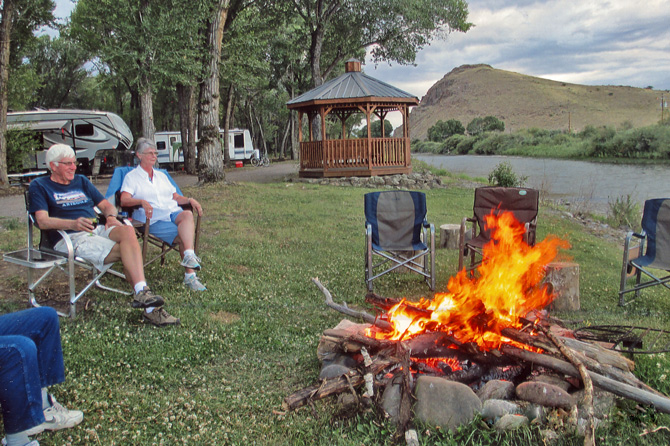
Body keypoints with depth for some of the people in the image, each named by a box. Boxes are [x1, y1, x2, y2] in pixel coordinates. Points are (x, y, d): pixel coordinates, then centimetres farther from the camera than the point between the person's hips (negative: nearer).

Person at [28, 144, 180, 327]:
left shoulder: (81, 181, 26)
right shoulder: (39, 186, 9)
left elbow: (106, 205, 23)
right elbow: (42, 221, -7)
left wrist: (111, 216, -3)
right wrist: (73, 224, -26)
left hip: (97, 229, 5)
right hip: (70, 238, -5)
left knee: (127, 231, -32)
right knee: (125, 251, -29)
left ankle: (141, 292, -40)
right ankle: (150, 308, -32)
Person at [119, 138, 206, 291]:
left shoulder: (161, 175, 29)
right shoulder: (132, 176, 12)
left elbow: (175, 197, 26)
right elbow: (124, 200, -4)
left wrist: (189, 200, 4)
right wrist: (142, 202, -25)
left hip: (173, 213, 4)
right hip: (153, 219, -4)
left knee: (187, 215, -34)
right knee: (183, 236, -28)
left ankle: (189, 256, -48)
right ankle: (190, 275, -29)